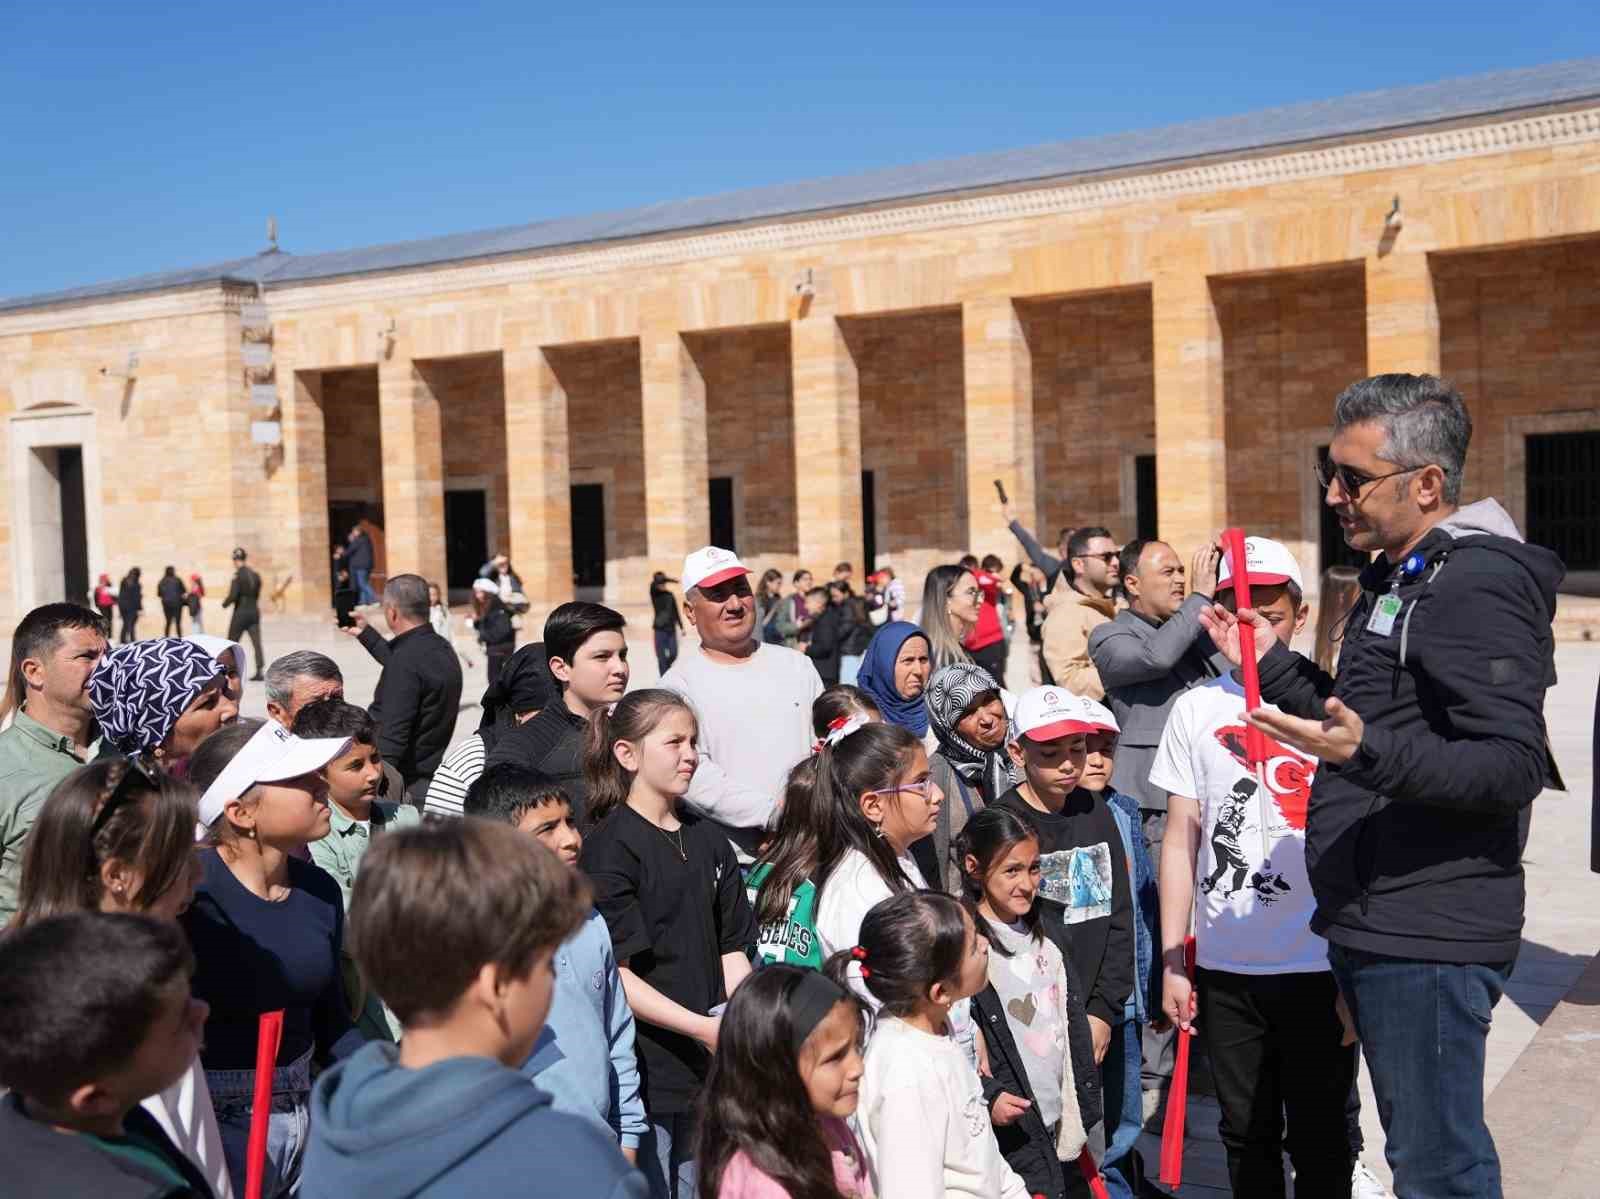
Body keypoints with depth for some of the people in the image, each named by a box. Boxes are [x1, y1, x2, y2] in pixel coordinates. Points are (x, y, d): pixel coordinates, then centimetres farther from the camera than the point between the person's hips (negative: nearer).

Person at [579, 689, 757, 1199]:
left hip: (708, 1065, 6)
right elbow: (615, 974, -15)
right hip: (644, 1071, -6)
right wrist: (702, 1028, -22)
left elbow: (732, 949, 10)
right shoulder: (609, 848, -11)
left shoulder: (709, 840, 9)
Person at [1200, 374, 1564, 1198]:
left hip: (1429, 937, -10)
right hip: (1376, 928, 10)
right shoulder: (1399, 579, 17)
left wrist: (1368, 752, -38)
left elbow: (1516, 765, -25)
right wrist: (1273, 665, 16)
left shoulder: (1478, 583, -16)